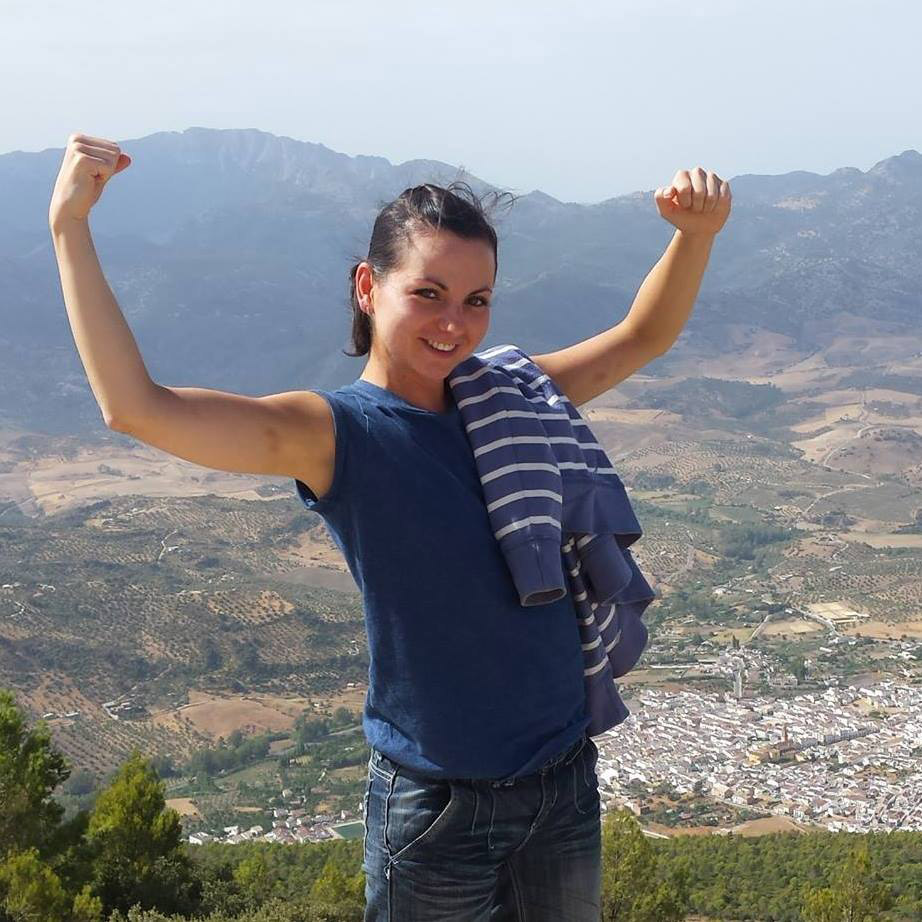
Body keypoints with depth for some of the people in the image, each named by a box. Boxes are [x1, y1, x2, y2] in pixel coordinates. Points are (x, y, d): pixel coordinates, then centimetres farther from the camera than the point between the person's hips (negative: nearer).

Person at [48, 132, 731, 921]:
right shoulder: (333, 434, -13)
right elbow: (136, 406, -23)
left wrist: (696, 233, -3)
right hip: (437, 804, -5)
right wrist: (70, 225, -22)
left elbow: (643, 338, 14)